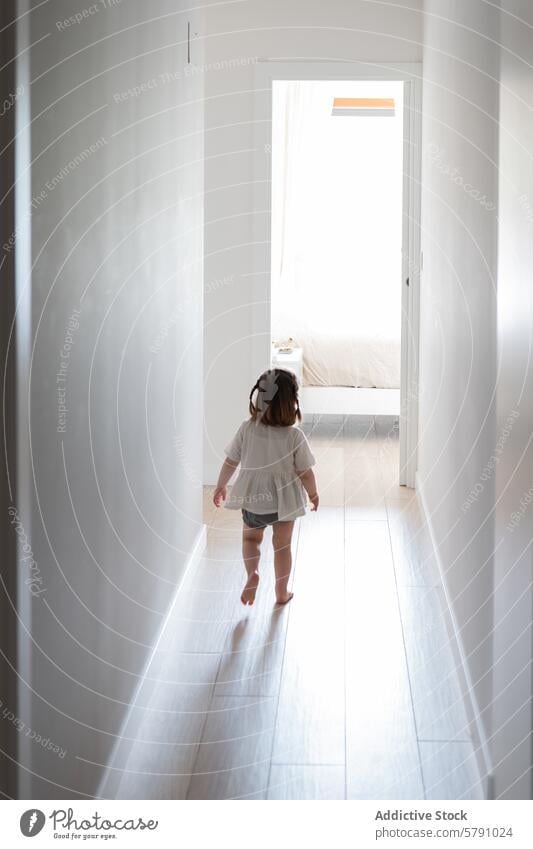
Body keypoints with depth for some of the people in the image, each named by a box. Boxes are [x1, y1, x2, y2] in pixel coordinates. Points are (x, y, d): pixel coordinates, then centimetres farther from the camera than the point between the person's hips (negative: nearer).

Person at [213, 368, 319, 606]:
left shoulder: (246, 429, -16)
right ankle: (281, 592, 30)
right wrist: (313, 494, 6)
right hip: (283, 500, -1)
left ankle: (252, 572, 2)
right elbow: (305, 473, -14)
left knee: (251, 537, 27)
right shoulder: (294, 436, -21)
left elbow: (230, 463, -6)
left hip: (252, 499, 1)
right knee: (282, 544, 20)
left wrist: (220, 487, 12)